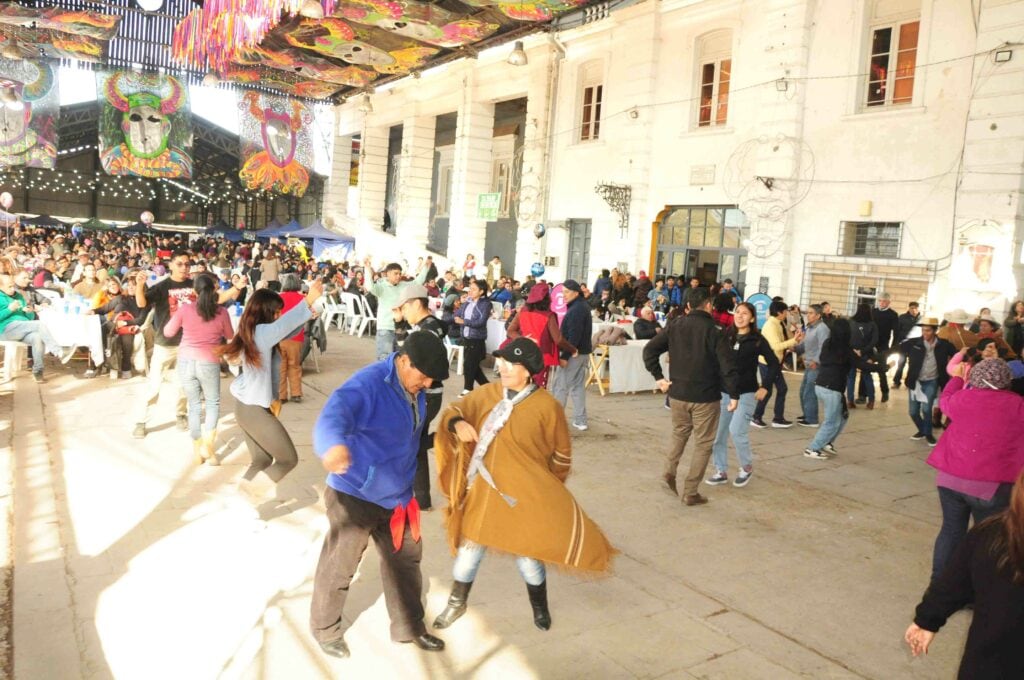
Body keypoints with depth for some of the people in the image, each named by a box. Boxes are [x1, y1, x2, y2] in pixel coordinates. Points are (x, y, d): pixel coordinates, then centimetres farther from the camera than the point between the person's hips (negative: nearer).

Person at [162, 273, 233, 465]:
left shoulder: (185, 309, -4)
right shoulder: (221, 312, -4)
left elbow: (168, 332, 8)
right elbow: (230, 336, 11)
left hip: (186, 361, 2)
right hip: (209, 363, -1)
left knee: (194, 405, 14)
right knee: (213, 403, 16)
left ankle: (197, 450, 17)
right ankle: (207, 445, 2)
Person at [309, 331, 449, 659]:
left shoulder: (415, 389, -2)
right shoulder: (368, 383, -27)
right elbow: (335, 413, -47)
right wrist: (334, 444, -66)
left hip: (396, 495, 7)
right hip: (354, 496, -7)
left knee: (406, 559, 19)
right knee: (339, 566, 9)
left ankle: (409, 626, 39)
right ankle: (325, 630, 34)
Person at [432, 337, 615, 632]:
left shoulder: (546, 406, -14)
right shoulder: (488, 394, -4)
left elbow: (561, 454, -2)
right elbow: (456, 410, 7)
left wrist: (540, 486, 8)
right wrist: (458, 424, -17)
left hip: (523, 497, -3)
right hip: (483, 492, 4)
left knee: (527, 556, 10)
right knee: (469, 549, 16)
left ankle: (540, 608, 39)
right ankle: (456, 603, 41)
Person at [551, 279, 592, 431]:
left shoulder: (576, 310, -17)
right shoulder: (581, 306, 15)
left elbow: (574, 336, -23)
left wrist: (565, 356, -23)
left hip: (574, 353, -10)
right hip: (582, 352, 10)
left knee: (560, 386, -3)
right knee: (578, 386, 13)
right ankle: (580, 420, 16)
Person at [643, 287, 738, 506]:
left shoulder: (675, 326, 0)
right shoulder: (713, 331, -12)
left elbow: (649, 350, -3)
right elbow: (727, 366, -17)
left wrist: (659, 377, 2)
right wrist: (734, 394, -7)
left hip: (677, 393, 4)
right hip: (705, 397, -4)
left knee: (679, 433, 27)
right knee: (704, 443, 8)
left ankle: (670, 470, 9)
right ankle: (690, 492, 9)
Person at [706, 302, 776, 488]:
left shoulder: (757, 340, -5)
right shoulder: (725, 335, 2)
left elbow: (775, 364, -2)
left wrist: (765, 387, -7)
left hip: (746, 393, -4)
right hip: (723, 391, 4)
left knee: (736, 430, -14)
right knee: (717, 432, 4)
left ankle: (747, 467, 11)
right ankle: (721, 471, 19)